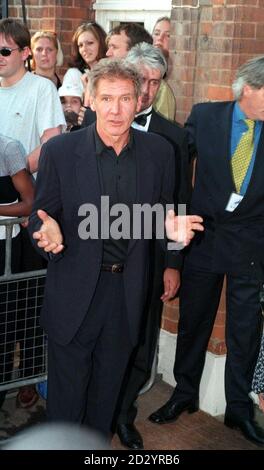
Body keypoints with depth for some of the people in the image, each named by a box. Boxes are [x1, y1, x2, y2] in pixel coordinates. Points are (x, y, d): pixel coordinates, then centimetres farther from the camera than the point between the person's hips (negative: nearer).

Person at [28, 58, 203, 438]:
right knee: (67, 388, 11)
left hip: (129, 289, 3)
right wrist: (48, 230, -28)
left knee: (109, 383, 21)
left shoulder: (160, 152, -4)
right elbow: (41, 215, -5)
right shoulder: (60, 151, -12)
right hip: (75, 289, -2)